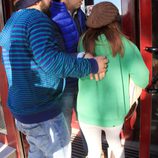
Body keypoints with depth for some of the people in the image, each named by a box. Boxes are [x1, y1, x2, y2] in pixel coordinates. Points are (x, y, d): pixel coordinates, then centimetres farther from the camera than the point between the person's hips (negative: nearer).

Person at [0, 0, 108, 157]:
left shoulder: (13, 22, 9)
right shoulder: (38, 20, -21)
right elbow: (51, 61, -34)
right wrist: (92, 66, -24)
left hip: (23, 106, 9)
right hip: (41, 111, -9)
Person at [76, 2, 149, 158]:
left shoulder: (83, 41, -8)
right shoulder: (125, 45, -11)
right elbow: (142, 78, -7)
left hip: (88, 110, 0)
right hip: (114, 111, 0)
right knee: (114, 141, 31)